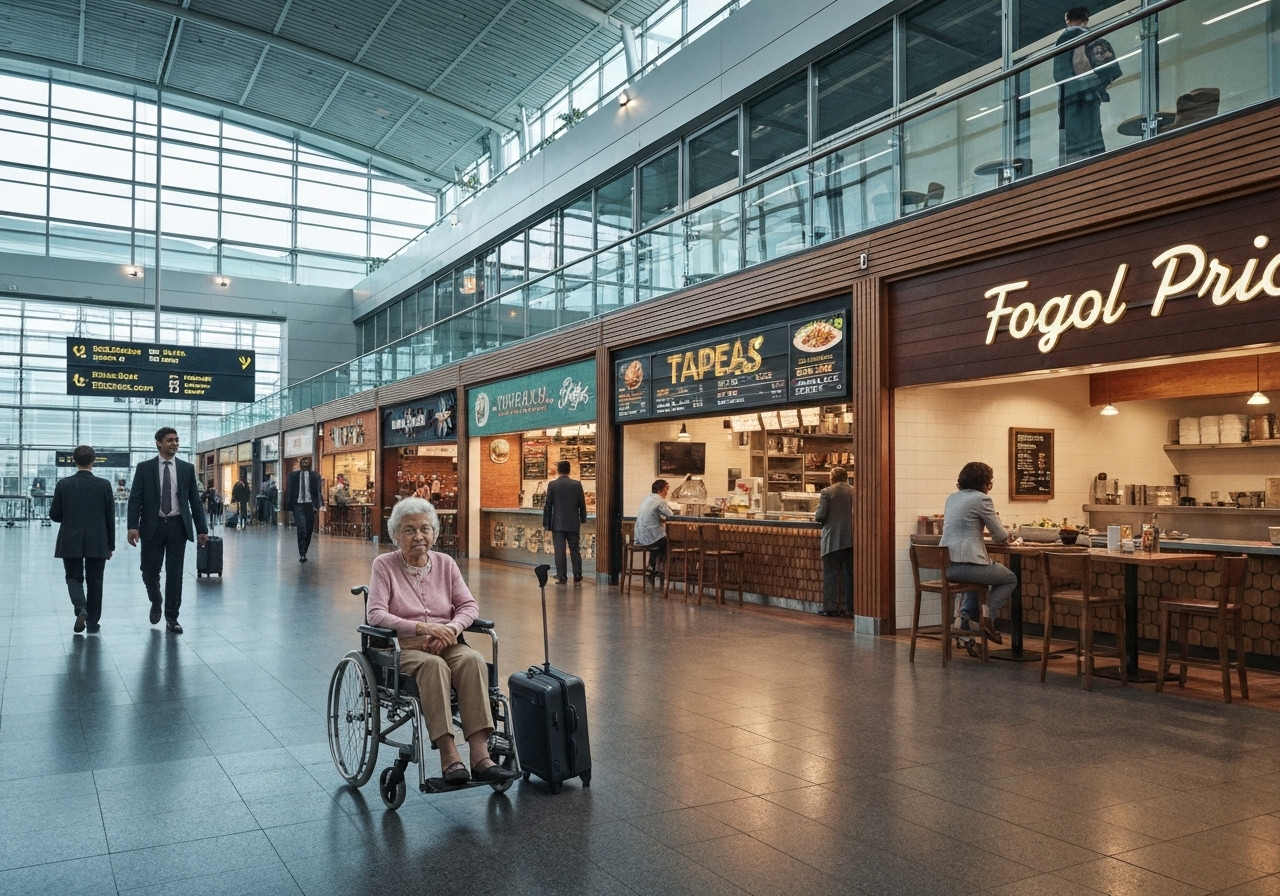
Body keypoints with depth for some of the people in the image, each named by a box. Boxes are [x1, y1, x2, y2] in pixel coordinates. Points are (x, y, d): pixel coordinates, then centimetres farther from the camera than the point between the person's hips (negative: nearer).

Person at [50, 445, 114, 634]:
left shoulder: (63, 484, -4)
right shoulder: (104, 485, -4)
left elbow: (54, 515, 0)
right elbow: (110, 517, -1)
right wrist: (110, 545, 7)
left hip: (70, 542, 0)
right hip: (97, 543, 0)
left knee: (74, 578, 10)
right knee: (94, 581, 9)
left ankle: (81, 609, -16)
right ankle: (92, 622, 14)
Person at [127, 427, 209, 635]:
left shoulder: (187, 468, 6)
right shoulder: (144, 468, 2)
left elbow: (195, 500, 6)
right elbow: (135, 499, -3)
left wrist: (202, 529, 2)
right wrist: (133, 526, -15)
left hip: (177, 526, 1)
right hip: (152, 526, 0)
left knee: (175, 574, 1)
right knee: (149, 572, 4)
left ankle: (172, 618, 12)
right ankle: (156, 603, 34)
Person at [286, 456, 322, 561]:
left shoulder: (315, 476, 4)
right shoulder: (293, 475, 6)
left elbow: (317, 492, 2)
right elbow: (289, 491, 5)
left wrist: (316, 506, -8)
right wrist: (288, 506, -2)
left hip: (310, 505, 1)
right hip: (298, 505, -1)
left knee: (309, 531, 7)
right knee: (301, 529, -13)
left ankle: (304, 552, 23)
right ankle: (302, 554, -10)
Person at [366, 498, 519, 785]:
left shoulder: (445, 563, 14)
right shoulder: (384, 565, 3)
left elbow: (469, 605, 9)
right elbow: (375, 614, -9)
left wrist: (452, 628, -14)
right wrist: (422, 627, -22)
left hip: (446, 643, 3)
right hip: (403, 647, -3)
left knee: (473, 660, -31)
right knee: (433, 665, -37)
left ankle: (480, 755, -38)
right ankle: (449, 756, -40)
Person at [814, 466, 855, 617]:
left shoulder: (827, 492, -8)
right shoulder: (854, 491, 1)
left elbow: (820, 516, -12)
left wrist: (817, 516, 11)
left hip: (833, 539, -4)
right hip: (851, 538, 4)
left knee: (830, 574, 2)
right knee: (850, 574, 10)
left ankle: (829, 607, -1)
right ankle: (851, 607, 13)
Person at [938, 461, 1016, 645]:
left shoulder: (952, 498, 16)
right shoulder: (981, 499, -6)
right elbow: (1000, 536, -2)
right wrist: (1005, 536, 22)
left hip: (945, 565, 8)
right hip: (965, 564, -7)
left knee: (978, 574, 38)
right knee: (1011, 579, 17)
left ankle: (966, 616, 26)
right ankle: (986, 616, 1)